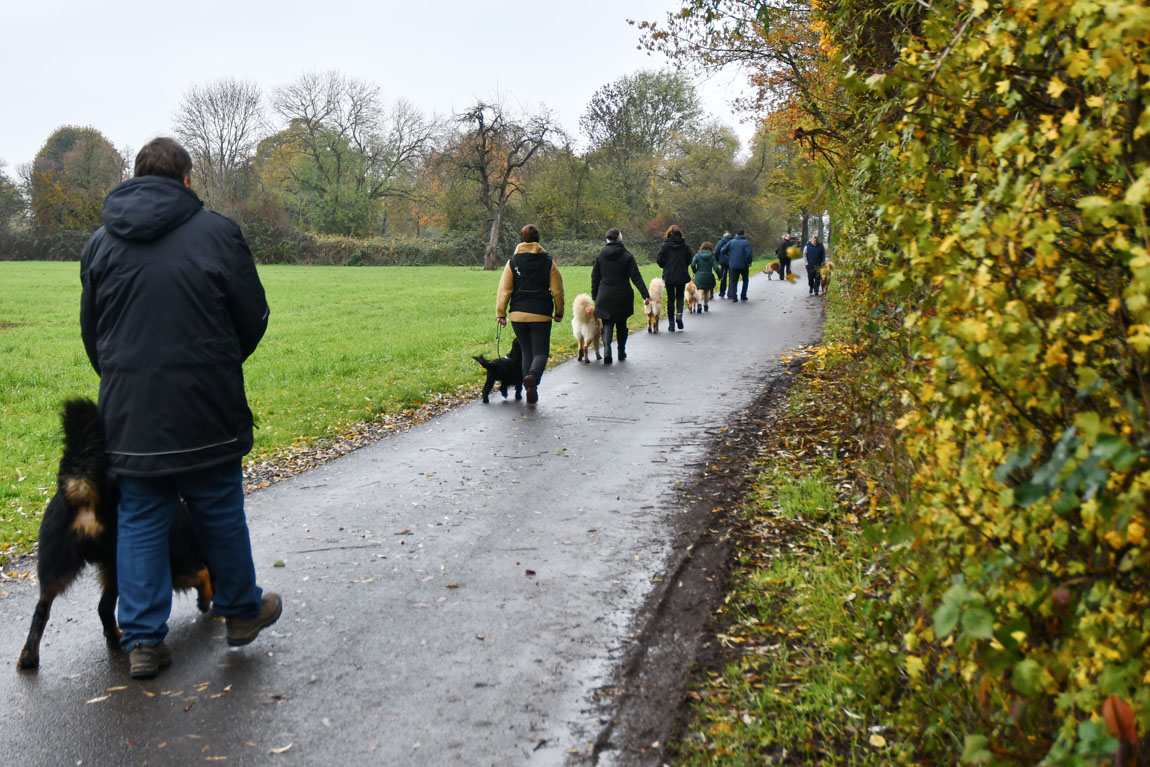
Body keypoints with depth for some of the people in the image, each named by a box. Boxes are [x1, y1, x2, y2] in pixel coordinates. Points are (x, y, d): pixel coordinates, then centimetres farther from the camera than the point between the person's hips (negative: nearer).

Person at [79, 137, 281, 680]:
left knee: (139, 519, 10)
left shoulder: (101, 242, 7)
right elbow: (253, 316, -1)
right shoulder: (216, 232, -5)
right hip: (205, 408, -3)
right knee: (219, 512, 12)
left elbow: (90, 331, 13)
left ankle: (142, 640, 12)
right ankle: (241, 610, 29)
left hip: (128, 411, 3)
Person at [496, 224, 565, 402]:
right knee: (540, 352, 1)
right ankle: (533, 376, -31)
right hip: (541, 315, -2)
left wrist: (500, 313, 1)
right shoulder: (549, 262, 1)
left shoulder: (512, 262, 3)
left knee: (527, 352, 14)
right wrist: (559, 312, 12)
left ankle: (531, 390, 11)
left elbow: (504, 290, -2)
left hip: (518, 314, 2)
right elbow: (557, 290, 2)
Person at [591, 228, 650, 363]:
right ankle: (621, 353, 24)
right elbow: (636, 277, -10)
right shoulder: (627, 256, -5)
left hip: (605, 297, 0)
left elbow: (594, 278, 6)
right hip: (623, 297, 0)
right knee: (621, 325, 15)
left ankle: (607, 350, -22)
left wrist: (594, 296, 14)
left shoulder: (600, 256, 2)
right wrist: (645, 295, -12)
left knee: (607, 324, 2)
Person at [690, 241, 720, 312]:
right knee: (706, 292, 19)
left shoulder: (698, 255, 1)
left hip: (699, 276, -1)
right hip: (708, 276, 1)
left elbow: (693, 264, -10)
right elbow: (716, 268, -6)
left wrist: (695, 272, 6)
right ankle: (706, 306, 27)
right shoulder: (712, 256, 0)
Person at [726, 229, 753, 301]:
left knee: (733, 281, 8)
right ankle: (743, 296, 12)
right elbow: (748, 253, -18)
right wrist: (749, 262, -8)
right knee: (745, 280, 16)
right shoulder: (746, 242, -5)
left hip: (733, 265, 1)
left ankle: (734, 296, -3)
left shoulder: (731, 242, 3)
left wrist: (727, 255, 18)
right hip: (744, 265, -1)